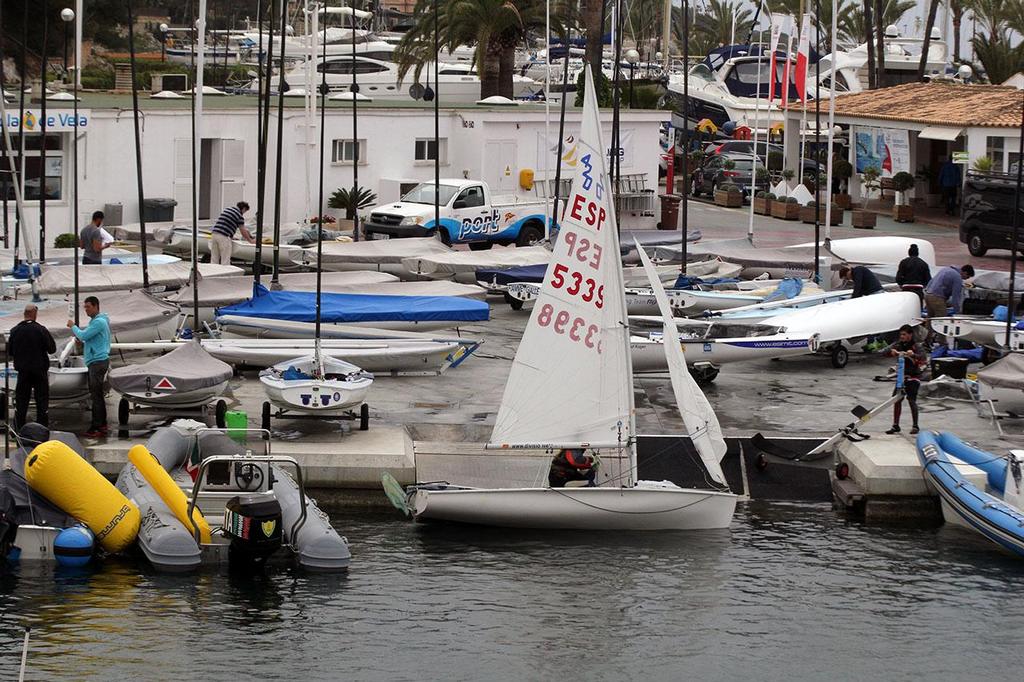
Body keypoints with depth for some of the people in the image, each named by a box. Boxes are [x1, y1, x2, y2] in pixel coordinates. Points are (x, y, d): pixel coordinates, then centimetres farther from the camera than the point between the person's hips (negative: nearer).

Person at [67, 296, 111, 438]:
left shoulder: (99, 322, -15)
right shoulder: (96, 321, 18)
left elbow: (84, 336, -20)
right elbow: (88, 337, 22)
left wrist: (73, 327, -5)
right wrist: (79, 337, 4)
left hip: (98, 361, -11)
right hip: (97, 361, 11)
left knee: (96, 395, -10)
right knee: (97, 395, 14)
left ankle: (96, 428, -10)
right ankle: (102, 425, 19)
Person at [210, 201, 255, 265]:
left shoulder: (226, 209, 21)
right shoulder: (239, 215, -1)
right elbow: (243, 231, 3)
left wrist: (231, 236, 39)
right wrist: (250, 241, 17)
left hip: (214, 234, 7)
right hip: (224, 237, -7)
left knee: (214, 260, 11)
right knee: (225, 260, -2)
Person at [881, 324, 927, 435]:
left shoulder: (916, 346, -11)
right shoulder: (898, 345, 3)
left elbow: (924, 357, -25)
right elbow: (884, 352, -5)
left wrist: (913, 355, -44)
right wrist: (891, 352, -28)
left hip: (913, 377, -5)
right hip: (902, 376, 5)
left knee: (911, 400, -12)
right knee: (896, 400, 3)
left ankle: (915, 426, -1)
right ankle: (895, 426, 12)